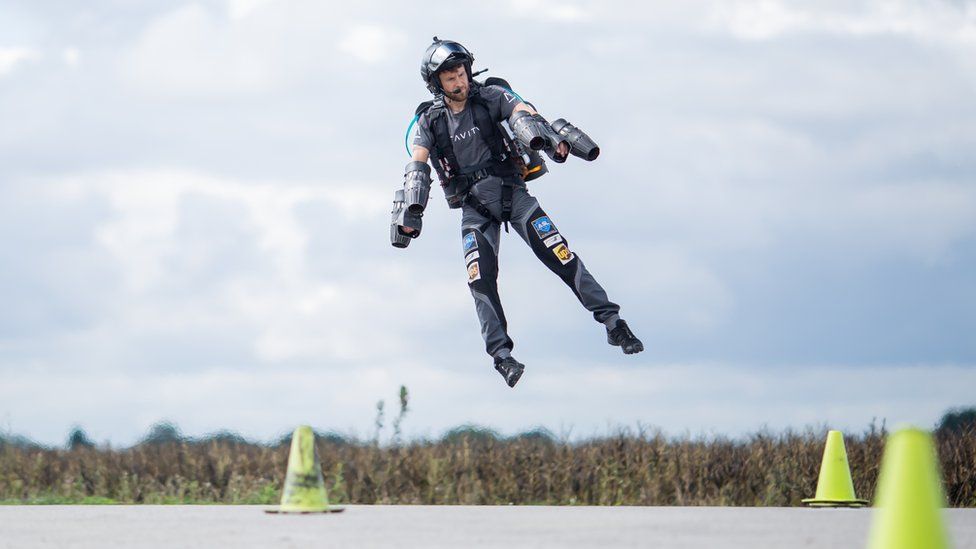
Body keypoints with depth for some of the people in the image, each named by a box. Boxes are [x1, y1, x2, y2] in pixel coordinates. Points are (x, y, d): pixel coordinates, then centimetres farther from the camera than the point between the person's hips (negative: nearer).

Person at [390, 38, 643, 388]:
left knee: (560, 256, -12)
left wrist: (553, 139, -38)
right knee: (481, 278, -17)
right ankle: (500, 353, -13)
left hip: (512, 192, -1)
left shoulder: (489, 97, -1)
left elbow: (523, 114, -18)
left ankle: (611, 322, -9)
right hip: (474, 208, 1)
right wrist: (410, 212, -20)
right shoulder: (429, 121, 3)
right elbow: (417, 168, -6)